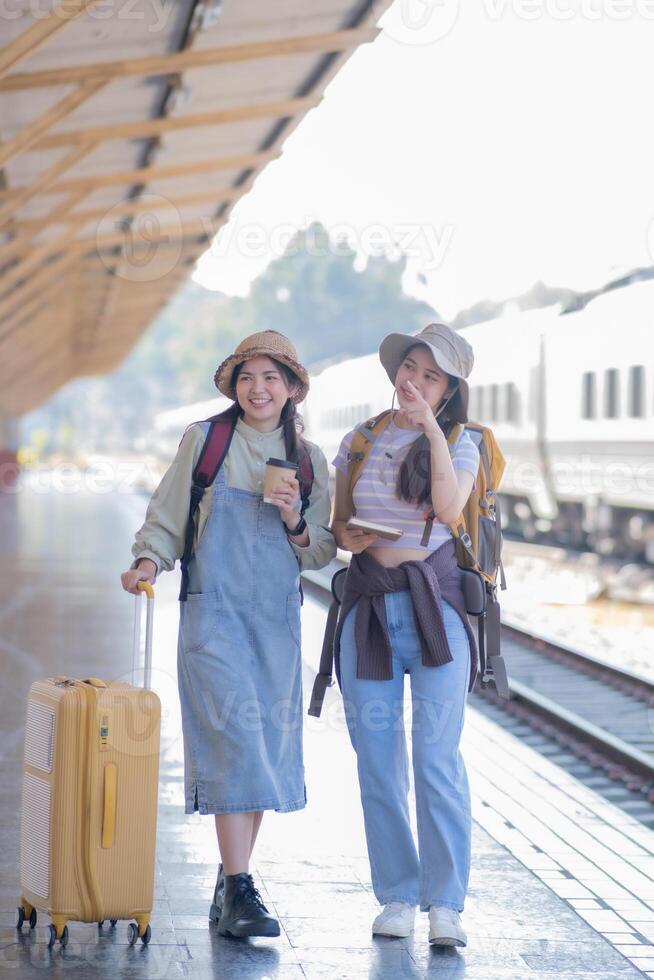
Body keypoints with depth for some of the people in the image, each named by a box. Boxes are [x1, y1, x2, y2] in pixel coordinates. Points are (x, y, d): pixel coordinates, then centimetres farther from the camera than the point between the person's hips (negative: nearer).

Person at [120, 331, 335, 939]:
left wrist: (294, 523, -7)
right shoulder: (204, 441, 3)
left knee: (268, 745, 4)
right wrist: (148, 559, -12)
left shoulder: (307, 460, 10)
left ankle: (232, 883, 16)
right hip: (214, 610, -4)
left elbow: (321, 554, 12)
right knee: (235, 735, -16)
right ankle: (238, 891, -16)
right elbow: (166, 518, 7)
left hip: (277, 616, 4)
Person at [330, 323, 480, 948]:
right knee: (377, 759, 2)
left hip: (435, 605, -3)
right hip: (368, 607, 3)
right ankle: (397, 895, 11)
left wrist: (431, 426, -19)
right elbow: (338, 522, 17)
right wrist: (349, 538, -6)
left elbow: (448, 507, -16)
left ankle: (445, 902, -4)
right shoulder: (359, 442, 11)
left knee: (437, 756, -8)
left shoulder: (460, 446, 3)